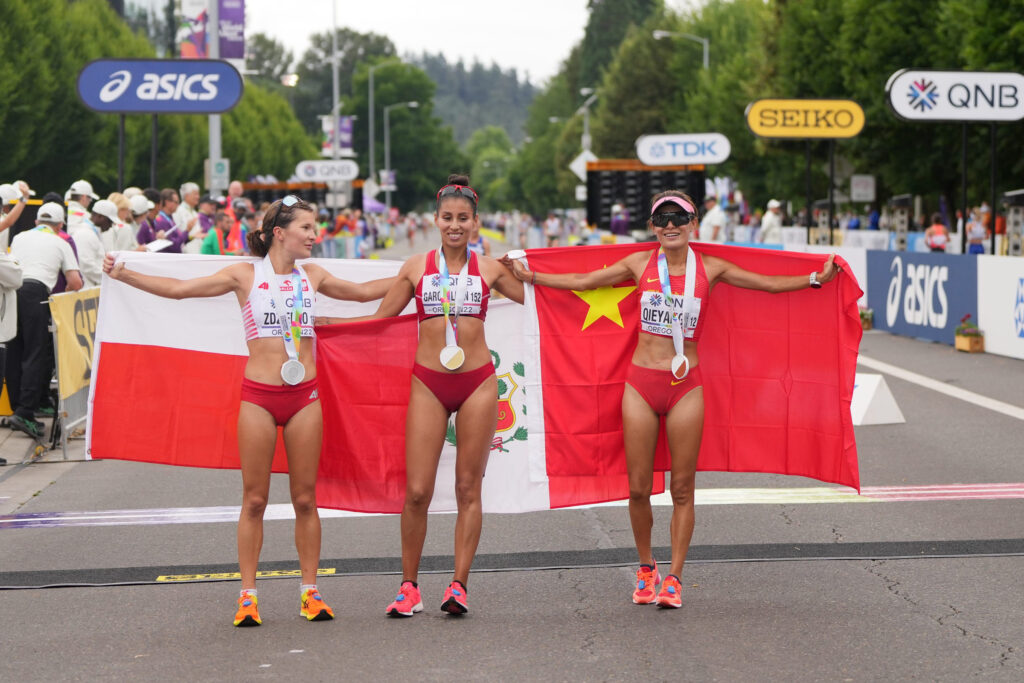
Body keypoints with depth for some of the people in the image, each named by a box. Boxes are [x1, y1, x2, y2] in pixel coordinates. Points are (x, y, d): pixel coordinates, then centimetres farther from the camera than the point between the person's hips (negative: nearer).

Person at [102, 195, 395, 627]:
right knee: (254, 499, 0)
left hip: (304, 396, 3)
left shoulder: (312, 277, 11)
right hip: (258, 396, -3)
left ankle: (310, 591, 12)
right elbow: (178, 289, -2)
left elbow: (364, 292, 25)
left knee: (305, 498, 4)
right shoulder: (245, 275, 1)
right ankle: (247, 594, 5)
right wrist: (123, 275, -9)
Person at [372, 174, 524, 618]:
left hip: (478, 382, 0)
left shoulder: (490, 269, 8)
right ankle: (409, 587, 7)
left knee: (468, 488, 1)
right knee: (417, 490, -5)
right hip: (429, 383, 0)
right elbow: (378, 318, 16)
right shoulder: (417, 268, 8)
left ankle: (459, 585, 7)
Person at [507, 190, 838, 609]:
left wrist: (816, 279, 0)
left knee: (682, 488, 1)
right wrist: (530, 276, 13)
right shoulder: (639, 264, 6)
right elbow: (583, 282, 14)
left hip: (686, 385, 0)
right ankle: (646, 569, 22)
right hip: (641, 383, 1)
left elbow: (770, 284, 9)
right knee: (638, 488, 2)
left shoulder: (709, 269, 4)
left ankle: (673, 578, 10)